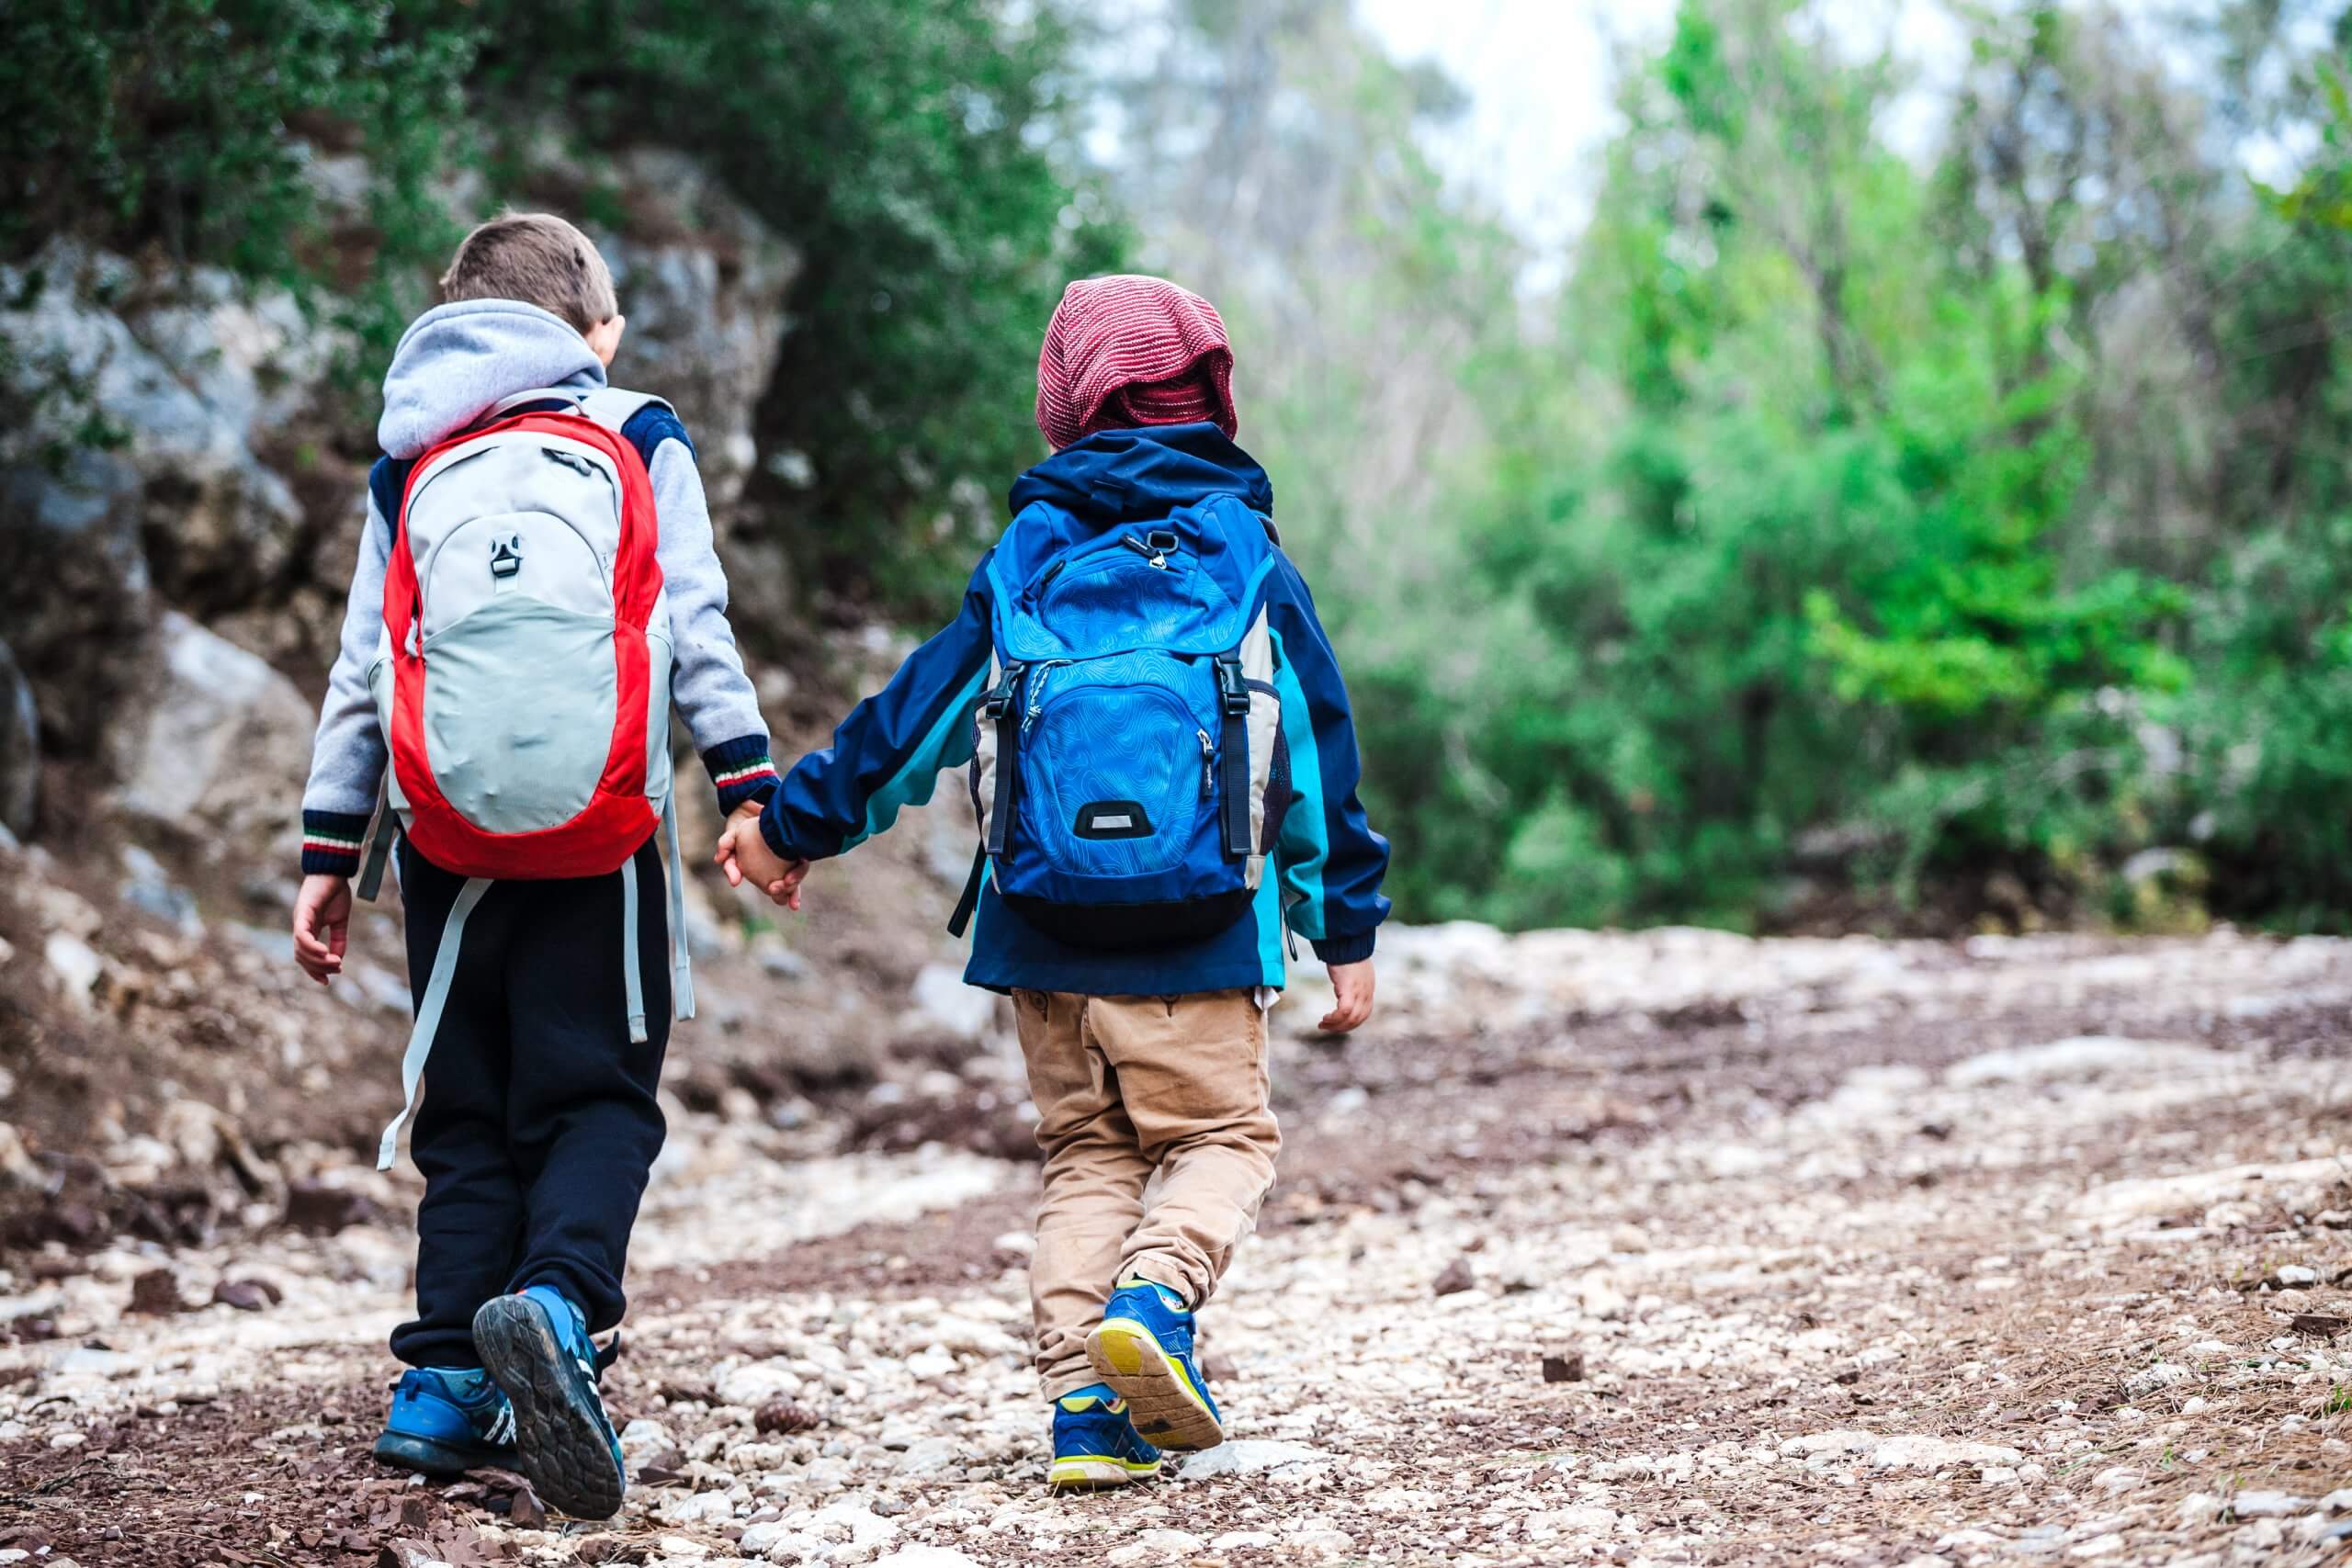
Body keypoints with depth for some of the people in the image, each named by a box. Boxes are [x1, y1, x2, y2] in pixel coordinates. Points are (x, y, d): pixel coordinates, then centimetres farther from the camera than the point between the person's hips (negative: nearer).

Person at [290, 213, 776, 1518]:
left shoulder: (411, 470, 15)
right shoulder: (638, 443, 9)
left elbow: (360, 675, 11)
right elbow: (696, 629, 1)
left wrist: (329, 851, 12)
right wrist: (750, 788, 1)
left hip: (448, 844, 3)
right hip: (600, 837, -2)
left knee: (468, 1115, 11)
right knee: (599, 1099, 0)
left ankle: (445, 1384, 4)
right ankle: (557, 1297, -27)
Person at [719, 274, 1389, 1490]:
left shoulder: (1025, 562, 5)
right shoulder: (1251, 562, 4)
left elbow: (913, 714, 9)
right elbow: (1316, 753, 6)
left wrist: (793, 824, 21)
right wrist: (1347, 930, 12)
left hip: (1042, 937, 2)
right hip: (1198, 937, -2)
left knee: (1085, 1153, 13)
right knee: (1224, 1137, 10)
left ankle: (1084, 1407, 0)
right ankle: (1158, 1290, -20)